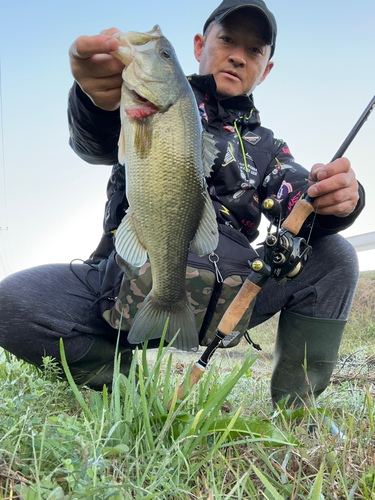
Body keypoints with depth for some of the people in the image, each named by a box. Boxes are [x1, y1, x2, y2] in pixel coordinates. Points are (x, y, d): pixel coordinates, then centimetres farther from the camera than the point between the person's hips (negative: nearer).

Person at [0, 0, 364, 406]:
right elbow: (97, 144, -15)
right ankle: (127, 386, 0)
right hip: (127, 278, -1)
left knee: (334, 257, -13)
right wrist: (99, 100, -41)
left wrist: (338, 199, -27)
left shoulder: (266, 149, 15)